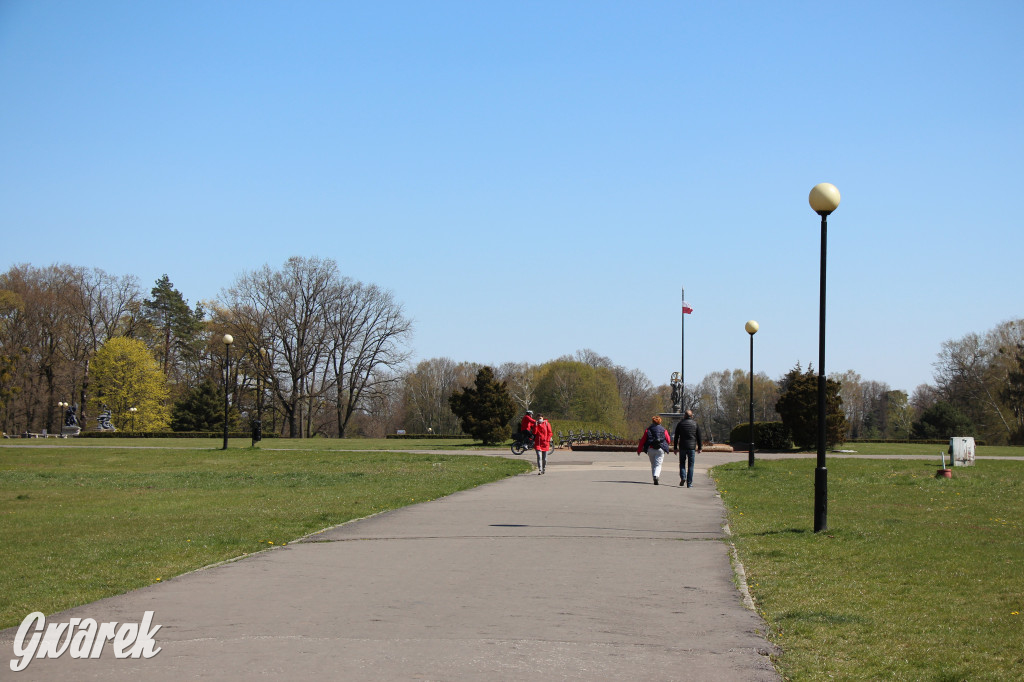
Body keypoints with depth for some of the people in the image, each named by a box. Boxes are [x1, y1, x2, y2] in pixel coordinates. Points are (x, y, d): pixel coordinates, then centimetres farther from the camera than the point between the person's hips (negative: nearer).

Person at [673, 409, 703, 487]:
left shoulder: (680, 424, 5)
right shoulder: (696, 424, 3)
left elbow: (676, 437, 6)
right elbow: (699, 437, 5)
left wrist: (675, 447, 11)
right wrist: (700, 447, 12)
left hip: (682, 447, 0)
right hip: (692, 447, 0)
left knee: (682, 463, 13)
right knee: (690, 465, 3)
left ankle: (683, 477, -11)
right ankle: (689, 483, 1)